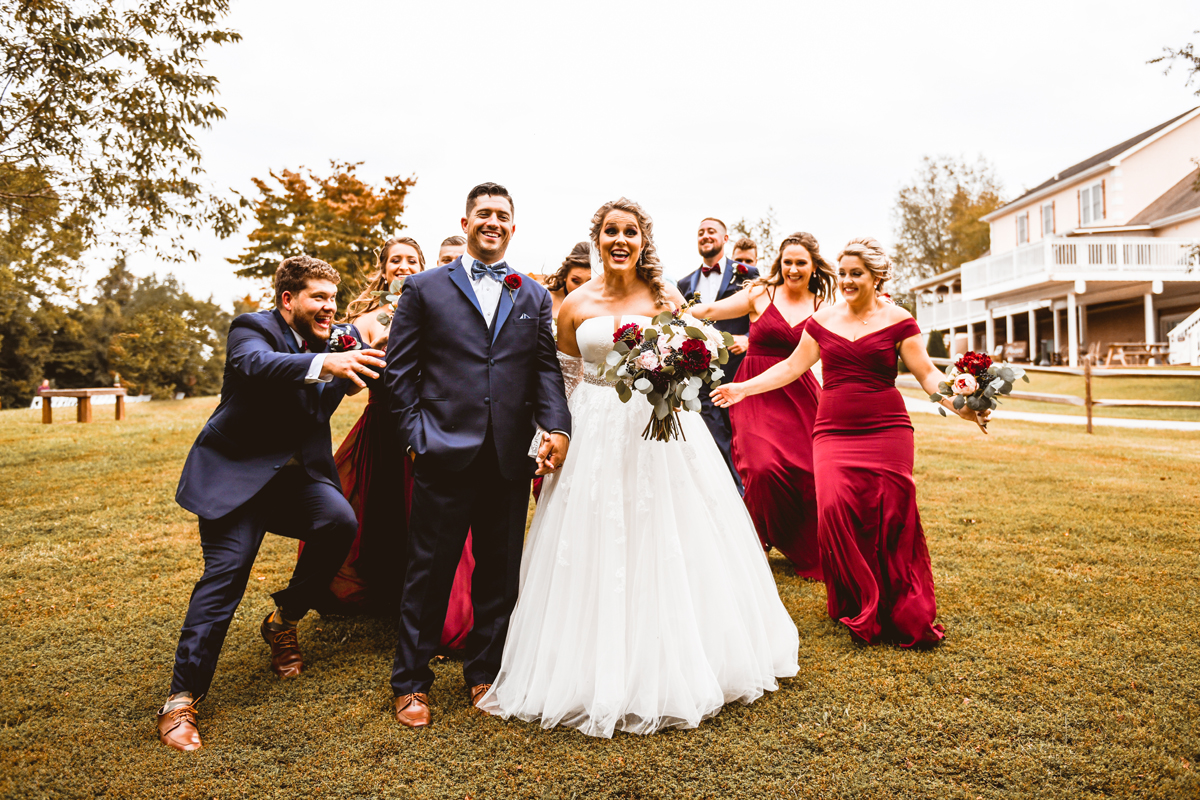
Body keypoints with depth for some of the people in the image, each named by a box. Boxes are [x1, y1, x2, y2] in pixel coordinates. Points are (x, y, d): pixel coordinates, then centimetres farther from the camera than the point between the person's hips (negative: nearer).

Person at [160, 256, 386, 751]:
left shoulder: (326, 341, 9)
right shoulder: (253, 328, -12)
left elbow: (322, 405, 14)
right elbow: (256, 364, -34)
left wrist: (354, 355, -1)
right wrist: (325, 363, -52)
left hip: (296, 473, 5)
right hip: (236, 473, -5)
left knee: (340, 521, -21)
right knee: (225, 575, -11)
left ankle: (284, 621, 5)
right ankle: (182, 698, 4)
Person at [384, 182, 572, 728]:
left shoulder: (533, 296, 14)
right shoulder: (424, 289, 7)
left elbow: (546, 369, 7)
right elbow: (399, 370, 5)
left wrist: (557, 428, -7)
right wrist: (416, 434, -4)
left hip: (511, 457, 3)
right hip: (445, 454, -2)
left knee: (500, 572, 11)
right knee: (430, 570, 5)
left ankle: (484, 673, 29)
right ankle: (411, 682, 22)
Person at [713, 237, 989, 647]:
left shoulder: (897, 320, 3)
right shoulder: (823, 319, 11)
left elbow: (927, 373, 2)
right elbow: (792, 367, 16)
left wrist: (958, 404, -15)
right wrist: (744, 388, 12)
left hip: (886, 431, -2)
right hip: (833, 432, 2)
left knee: (890, 517, -6)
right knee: (836, 509, -13)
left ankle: (901, 614, 11)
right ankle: (860, 609, 3)